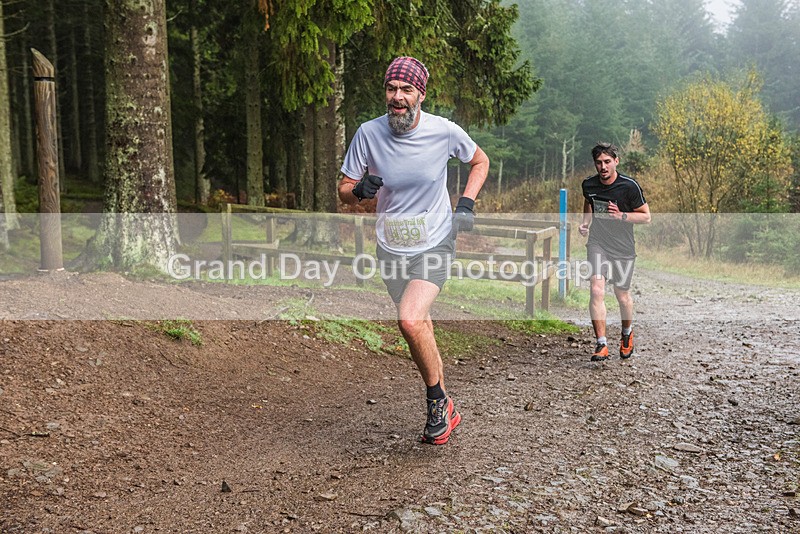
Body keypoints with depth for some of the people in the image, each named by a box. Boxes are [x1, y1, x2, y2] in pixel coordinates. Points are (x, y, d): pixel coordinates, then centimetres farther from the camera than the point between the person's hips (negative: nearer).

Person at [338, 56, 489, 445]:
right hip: (391, 248, 3)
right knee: (419, 327, 12)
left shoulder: (444, 131, -11)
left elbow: (480, 161, 9)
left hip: (435, 243, -3)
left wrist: (467, 201, -6)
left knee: (410, 320, -24)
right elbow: (344, 191, -1)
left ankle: (438, 401, -1)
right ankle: (442, 408, 31)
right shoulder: (368, 133, -9)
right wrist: (360, 189, -24)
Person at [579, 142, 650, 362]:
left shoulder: (629, 186, -11)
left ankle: (627, 333, 40)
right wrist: (585, 223, 5)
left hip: (623, 248, -1)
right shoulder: (588, 185, -1)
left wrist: (621, 216, -20)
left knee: (622, 294, 10)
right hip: (597, 243, 1)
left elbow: (646, 216, -4)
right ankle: (602, 345, -13)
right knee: (596, 290, -16)